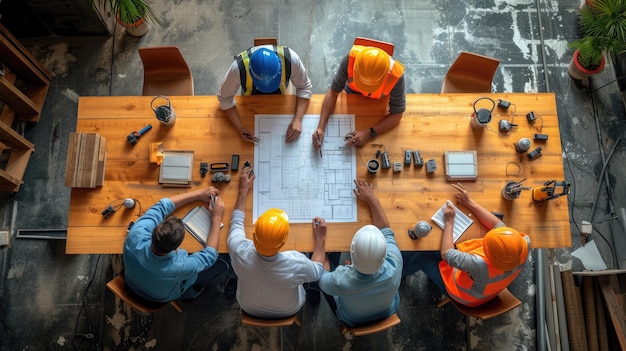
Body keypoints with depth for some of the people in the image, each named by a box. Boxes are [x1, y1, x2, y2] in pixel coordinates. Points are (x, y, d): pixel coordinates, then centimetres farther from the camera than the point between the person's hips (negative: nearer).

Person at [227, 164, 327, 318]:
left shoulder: (239, 251, -38)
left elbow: (236, 222, -14)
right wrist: (320, 238, -5)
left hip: (250, 308, 2)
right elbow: (317, 271, -16)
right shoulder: (296, 263, -42)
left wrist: (243, 189, -3)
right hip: (288, 311, -2)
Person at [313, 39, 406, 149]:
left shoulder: (396, 76, -43)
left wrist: (369, 133, -43)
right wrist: (321, 127, -41)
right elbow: (333, 93, -30)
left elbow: (397, 114, -30)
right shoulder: (351, 58, -42)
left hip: (379, 101, 0)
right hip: (353, 91, 1)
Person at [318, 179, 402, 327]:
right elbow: (385, 229, -21)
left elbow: (318, 275, -20)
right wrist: (371, 197, -10)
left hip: (352, 320, -2)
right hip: (387, 313, 2)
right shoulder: (394, 268, -41)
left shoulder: (340, 281, -46)